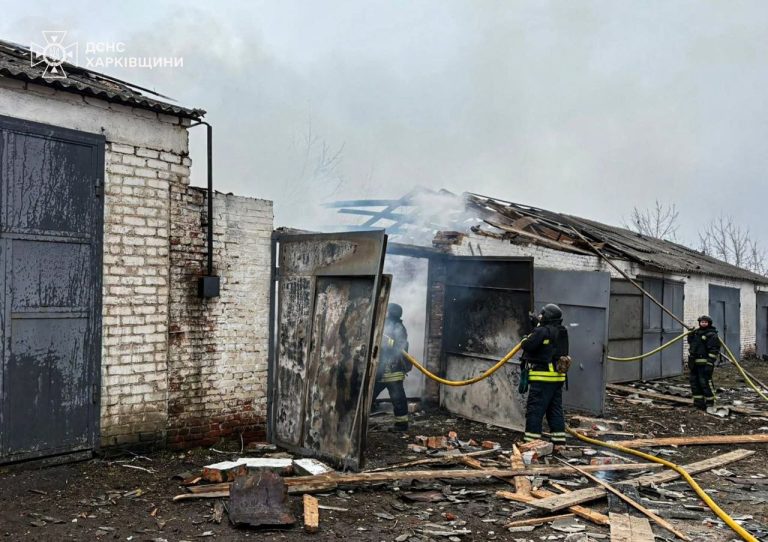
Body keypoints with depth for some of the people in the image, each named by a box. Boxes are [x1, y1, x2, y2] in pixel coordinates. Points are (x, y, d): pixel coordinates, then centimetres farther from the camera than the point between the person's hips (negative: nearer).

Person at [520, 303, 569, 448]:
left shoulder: (541, 331, -15)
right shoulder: (562, 332, 11)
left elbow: (527, 345, -20)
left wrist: (527, 339, 3)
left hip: (542, 377, -8)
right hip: (557, 377, 8)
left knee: (535, 410, -4)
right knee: (555, 410, 14)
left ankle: (531, 441, -3)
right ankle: (559, 441, 17)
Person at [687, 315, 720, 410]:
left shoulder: (712, 335, -8)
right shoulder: (696, 333, 16)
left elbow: (714, 351, -14)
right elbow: (690, 346, 28)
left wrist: (709, 364, -18)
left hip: (704, 363, -8)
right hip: (694, 363, 8)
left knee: (705, 382, -9)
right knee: (694, 382, 10)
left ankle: (710, 403, 0)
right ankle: (698, 402, 19)